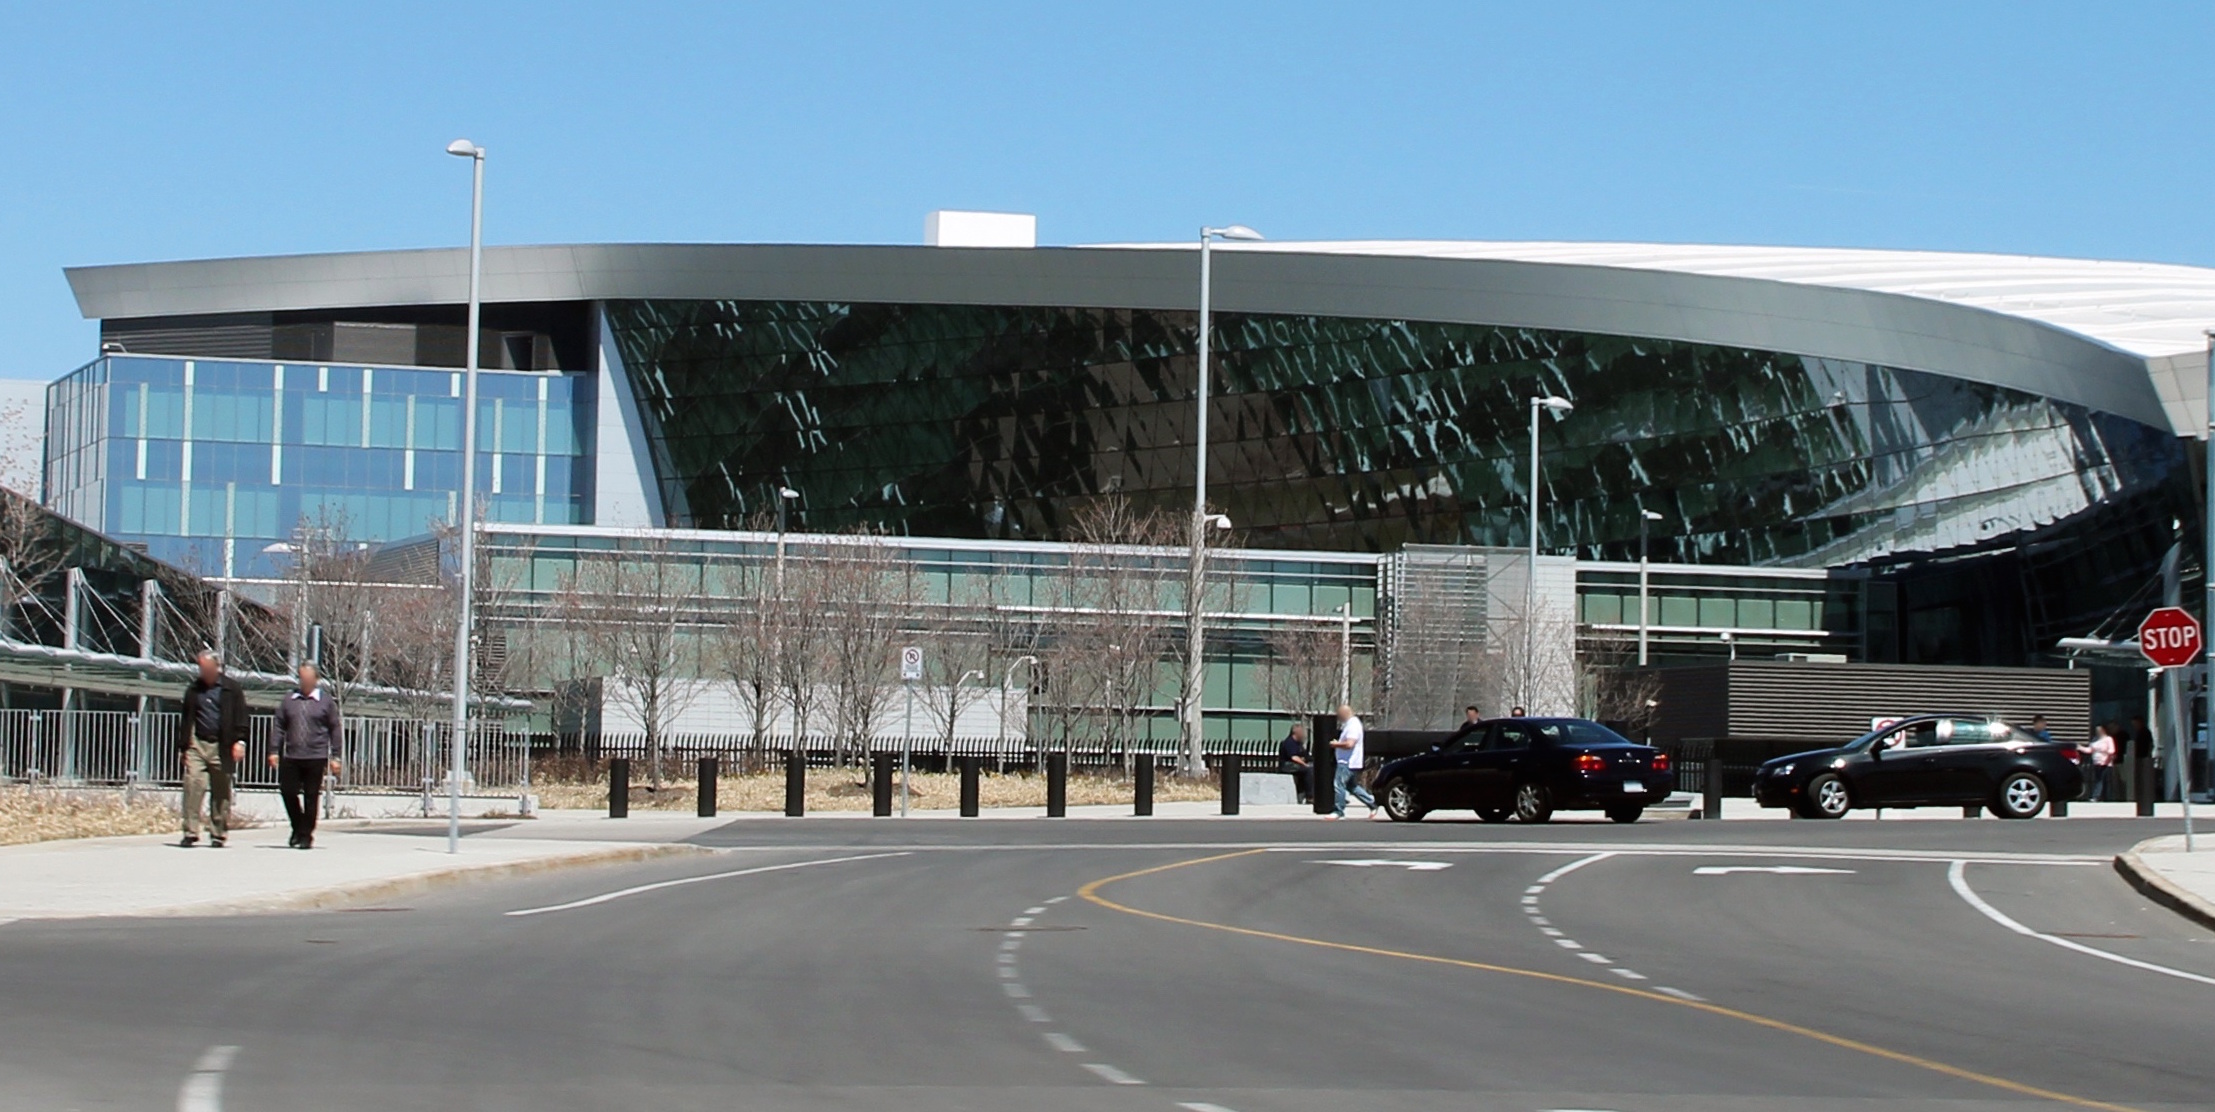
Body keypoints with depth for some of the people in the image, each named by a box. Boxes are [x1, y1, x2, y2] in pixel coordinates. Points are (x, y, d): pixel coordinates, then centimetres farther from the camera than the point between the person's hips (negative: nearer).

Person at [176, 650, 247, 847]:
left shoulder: (232, 689, 3)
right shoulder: (194, 690, 12)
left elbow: (240, 717, 0)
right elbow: (186, 720, 16)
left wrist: (239, 741, -10)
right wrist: (183, 747, 12)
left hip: (221, 748, -2)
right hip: (197, 744, 2)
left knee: (221, 793, 4)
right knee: (192, 786, -10)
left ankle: (218, 834, 12)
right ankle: (191, 832, -8)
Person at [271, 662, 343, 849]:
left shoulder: (326, 701, 4)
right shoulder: (289, 700, 10)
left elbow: (334, 730, 5)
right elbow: (280, 727, 11)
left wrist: (334, 757, -1)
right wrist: (275, 751, 3)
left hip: (316, 758, -2)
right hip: (291, 757, 2)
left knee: (311, 797, 0)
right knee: (288, 792, 1)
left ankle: (306, 835, 9)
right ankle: (298, 828, 21)